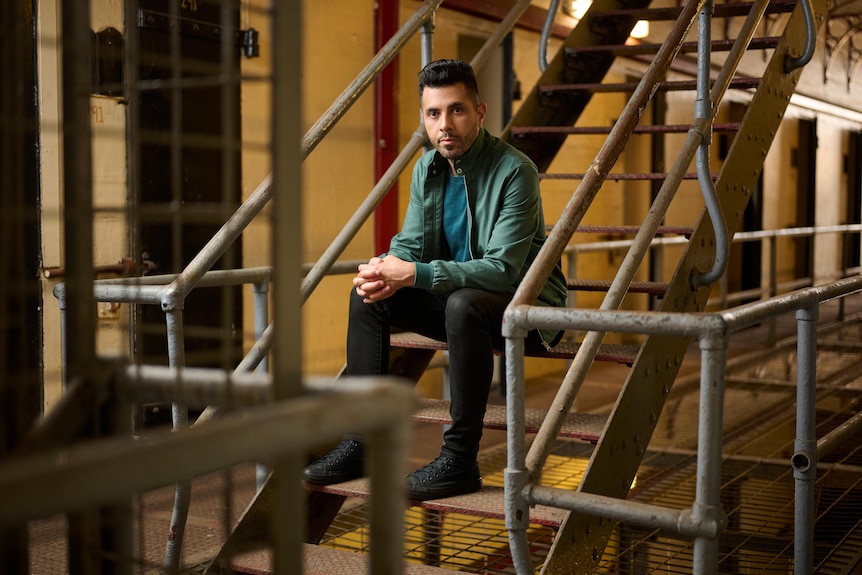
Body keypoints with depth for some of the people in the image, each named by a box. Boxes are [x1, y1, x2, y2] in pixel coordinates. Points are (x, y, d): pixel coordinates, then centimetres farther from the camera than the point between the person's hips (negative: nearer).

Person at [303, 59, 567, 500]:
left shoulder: (514, 171, -20)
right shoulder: (427, 168, 2)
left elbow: (502, 269, -28)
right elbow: (409, 243, 5)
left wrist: (414, 274, -34)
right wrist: (388, 270, -21)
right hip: (457, 296, 8)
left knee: (463, 303, -38)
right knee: (368, 296, -6)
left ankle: (460, 460, -28)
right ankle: (363, 440, -4)